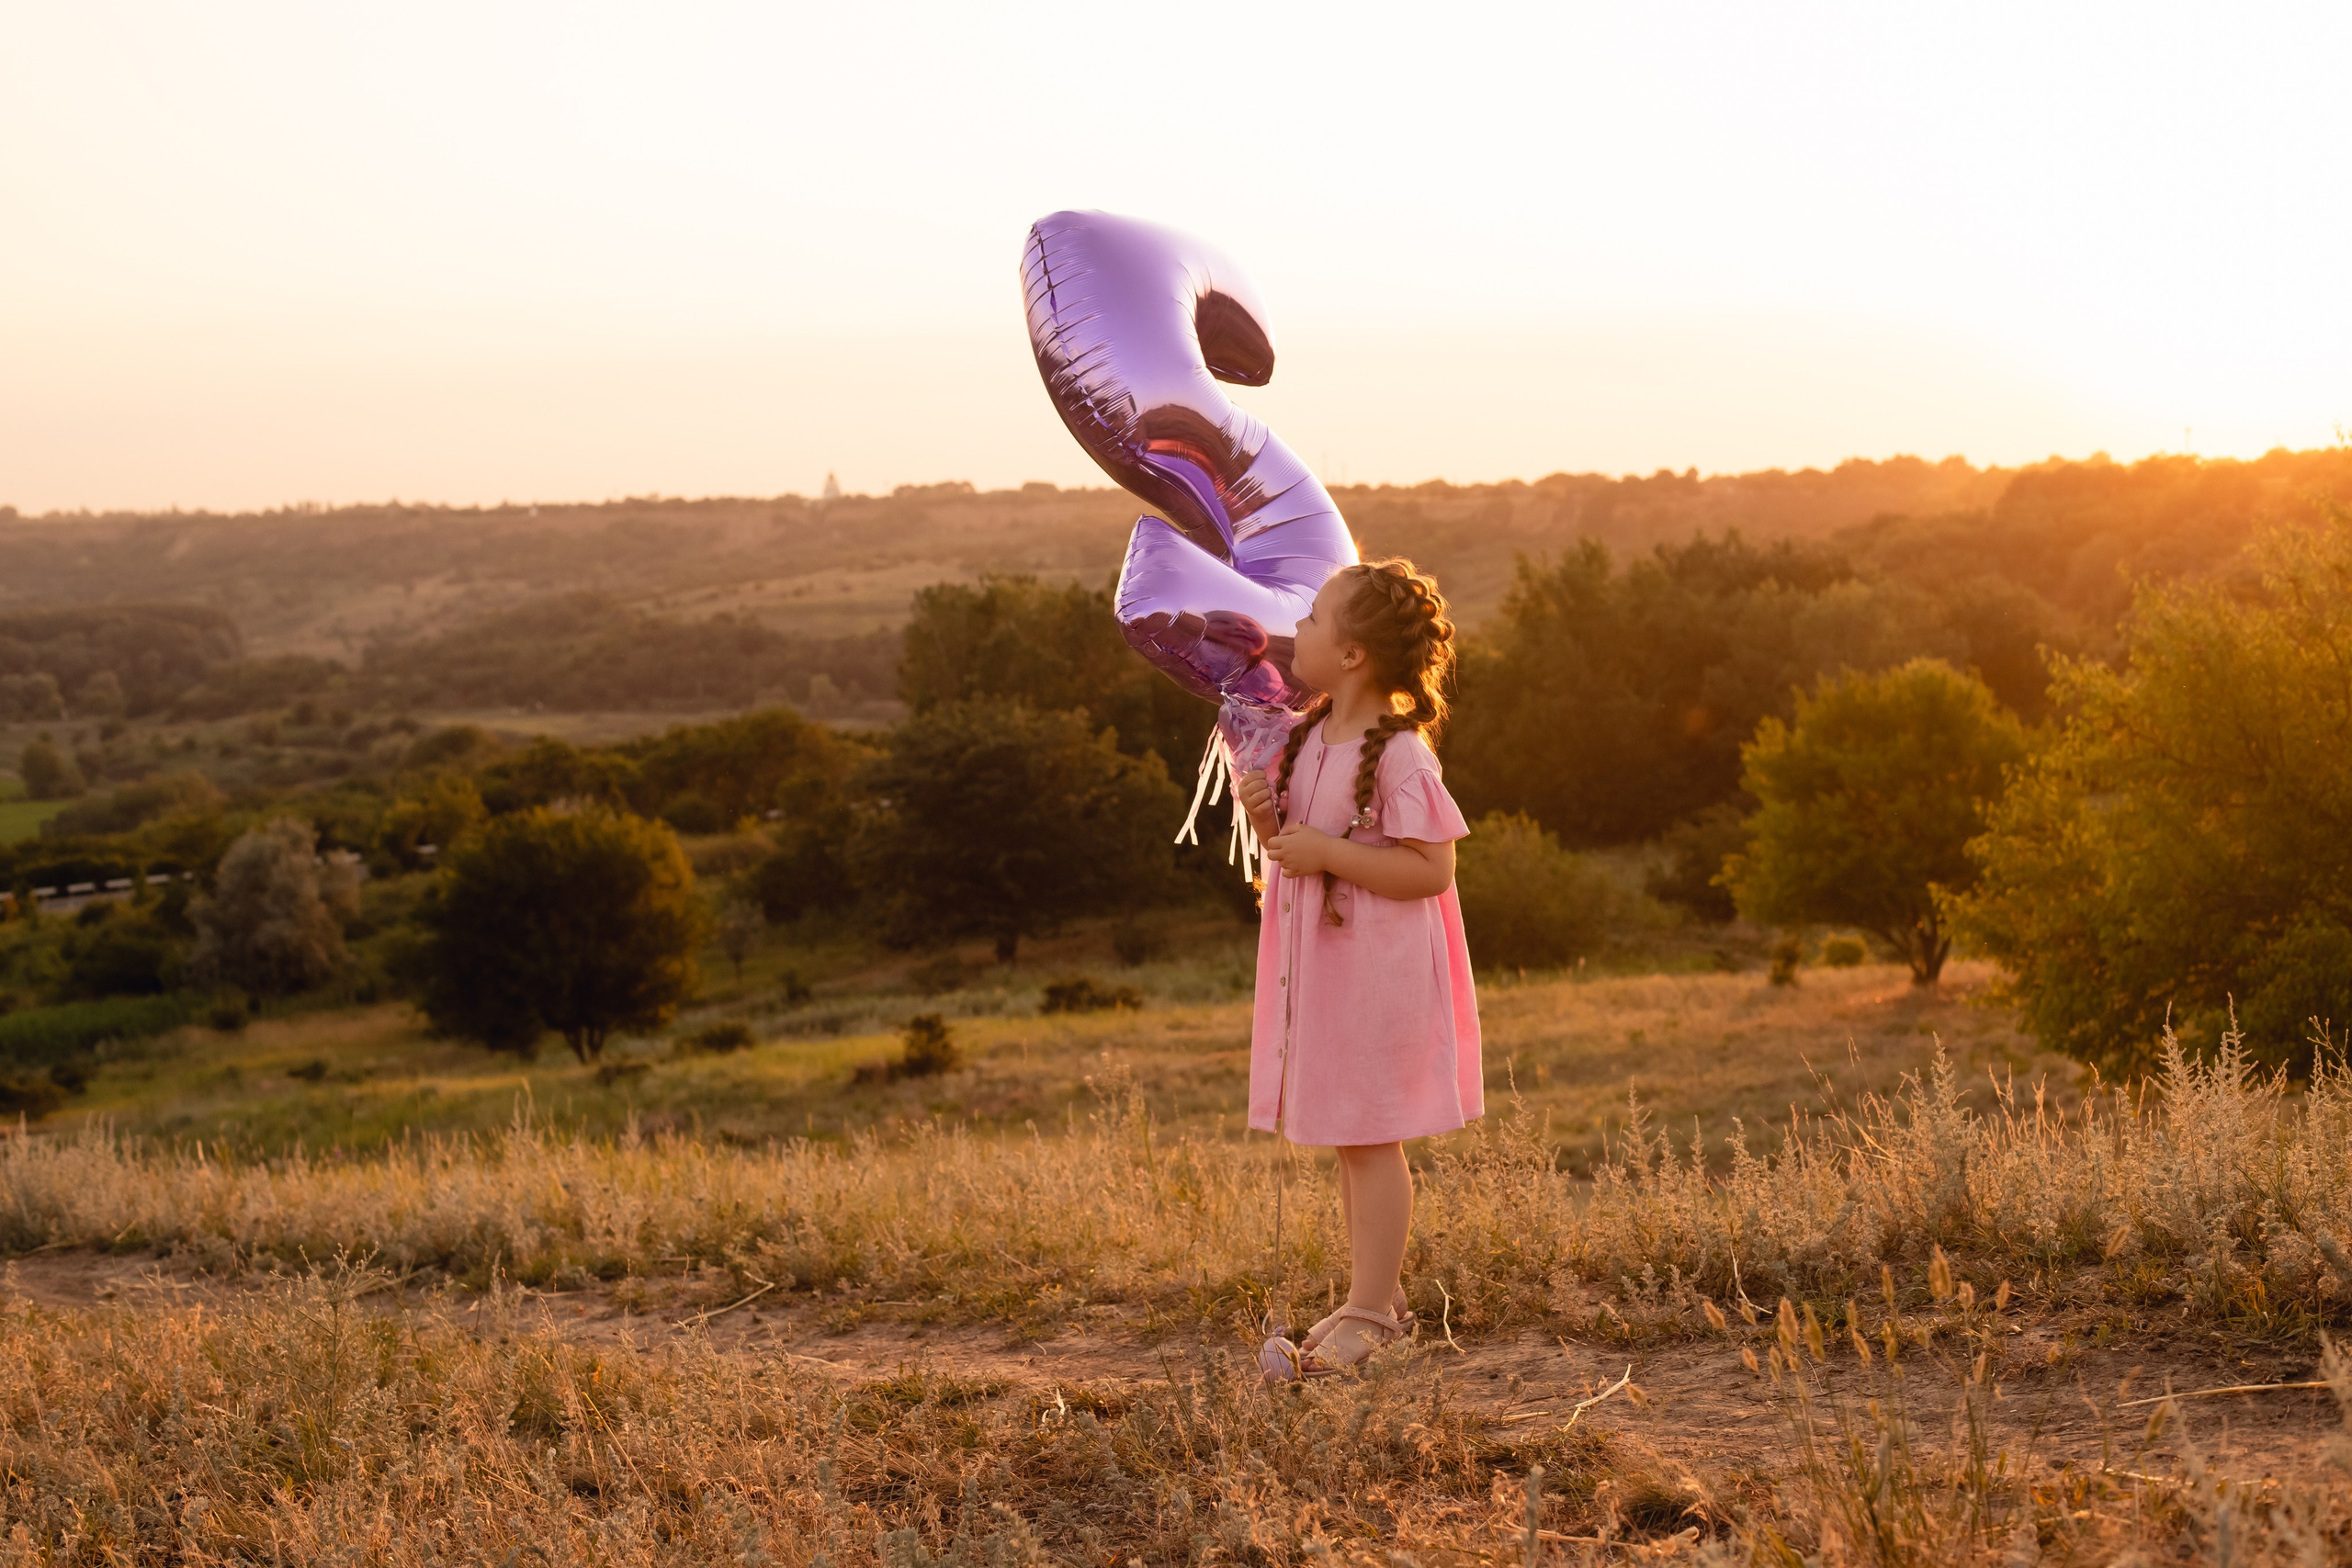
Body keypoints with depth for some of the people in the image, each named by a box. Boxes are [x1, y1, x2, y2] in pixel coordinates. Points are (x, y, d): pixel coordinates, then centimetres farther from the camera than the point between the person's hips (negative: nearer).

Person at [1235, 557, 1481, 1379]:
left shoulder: (1399, 755, -18)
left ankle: (1368, 1311, 3)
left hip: (1377, 971, -9)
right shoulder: (1307, 737, 8)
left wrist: (1327, 852, -24)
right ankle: (1379, 1295, 24)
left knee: (1370, 1139, -3)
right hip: (1317, 964, 9)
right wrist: (1266, 817, -4)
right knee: (1350, 1138, 14)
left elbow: (1430, 868, -21)